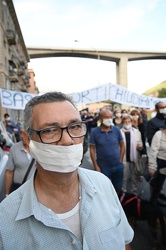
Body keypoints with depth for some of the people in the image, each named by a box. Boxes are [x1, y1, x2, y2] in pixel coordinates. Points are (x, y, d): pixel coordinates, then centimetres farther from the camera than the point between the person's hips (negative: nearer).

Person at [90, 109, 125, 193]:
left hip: (118, 166, 3)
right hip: (103, 167, -2)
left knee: (118, 188, 19)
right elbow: (92, 149, -6)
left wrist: (120, 161, 1)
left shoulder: (116, 130, -4)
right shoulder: (95, 132, -10)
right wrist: (96, 166, -8)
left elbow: (122, 146, 5)